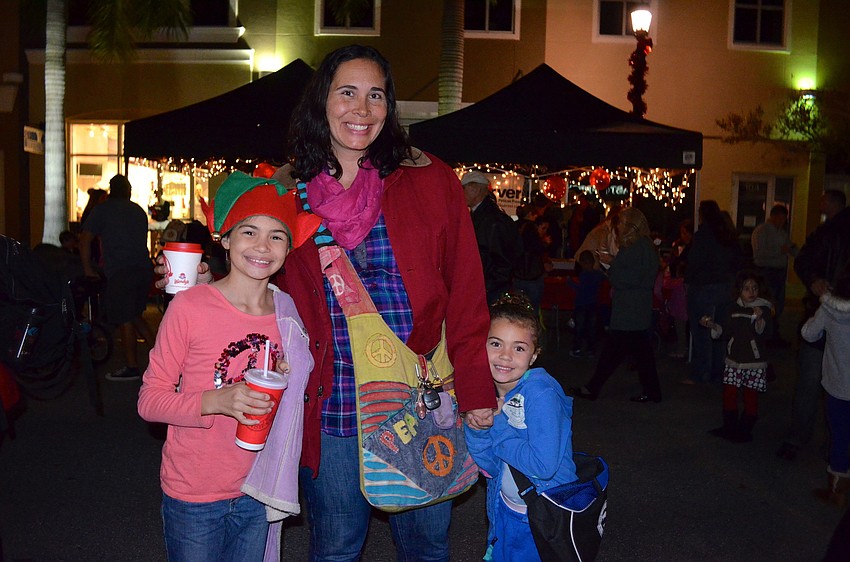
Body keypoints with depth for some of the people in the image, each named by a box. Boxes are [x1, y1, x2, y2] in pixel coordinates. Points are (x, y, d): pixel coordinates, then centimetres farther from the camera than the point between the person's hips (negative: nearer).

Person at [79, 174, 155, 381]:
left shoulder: (102, 209, 2)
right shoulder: (139, 211, 18)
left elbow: (85, 239, -2)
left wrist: (88, 268, 6)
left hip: (120, 272, -6)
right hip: (144, 269, 6)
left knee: (125, 319, -1)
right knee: (134, 315, 20)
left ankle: (132, 367, 3)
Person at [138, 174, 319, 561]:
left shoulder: (287, 312, 0)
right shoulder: (189, 307, -15)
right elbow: (149, 400, -13)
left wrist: (285, 384, -6)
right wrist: (215, 401, -27)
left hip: (256, 493, 4)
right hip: (193, 496, -4)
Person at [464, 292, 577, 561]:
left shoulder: (540, 392, -24)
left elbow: (544, 465, -31)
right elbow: (491, 466, -8)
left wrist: (496, 428, -24)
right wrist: (477, 427, -24)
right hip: (505, 512, 6)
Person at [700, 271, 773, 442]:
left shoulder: (764, 309, -8)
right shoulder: (735, 309, 6)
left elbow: (765, 333, -19)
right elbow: (725, 330, 11)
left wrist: (759, 318, -35)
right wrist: (712, 325, -4)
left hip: (754, 363, -4)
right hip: (734, 360, 5)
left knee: (750, 396, 5)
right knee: (729, 394, 9)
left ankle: (744, 430, 16)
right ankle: (729, 427, 23)